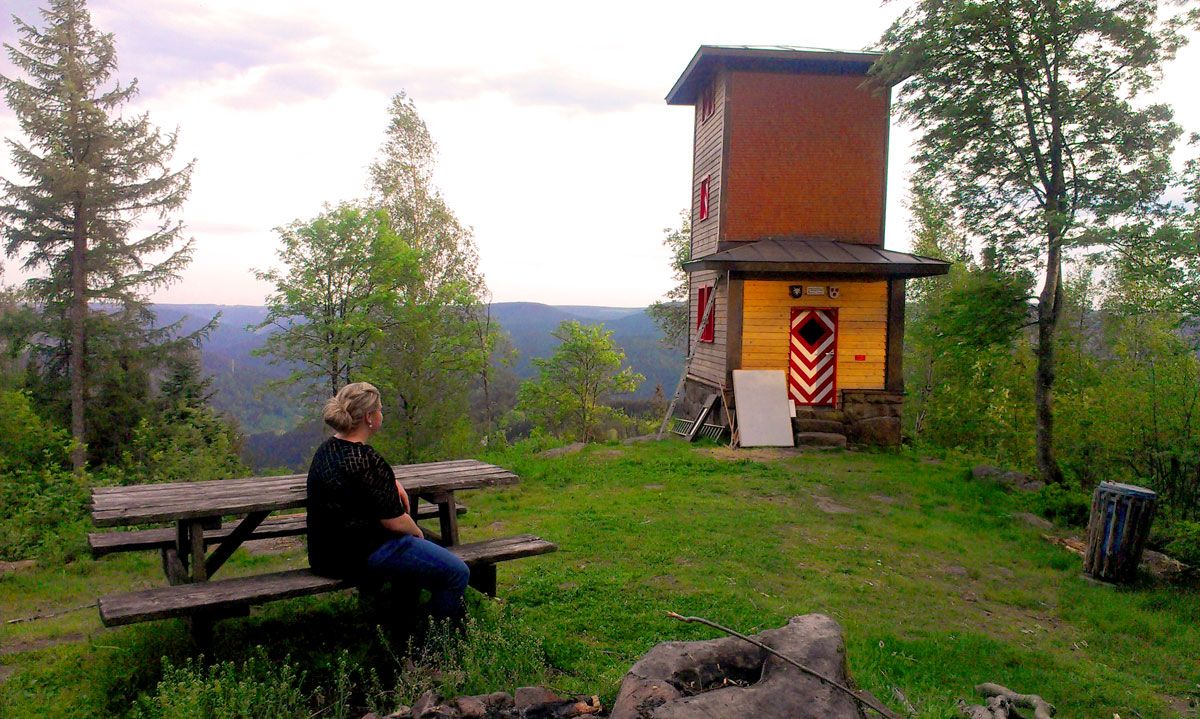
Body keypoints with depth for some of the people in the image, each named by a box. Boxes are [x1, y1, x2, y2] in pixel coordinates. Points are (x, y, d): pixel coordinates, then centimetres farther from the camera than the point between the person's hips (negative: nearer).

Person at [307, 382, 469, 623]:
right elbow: (395, 522, -19)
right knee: (457, 574, -7)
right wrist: (416, 532, 2)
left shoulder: (328, 448, 5)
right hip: (362, 555, -11)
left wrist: (392, 483, 11)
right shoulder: (368, 461, -25)